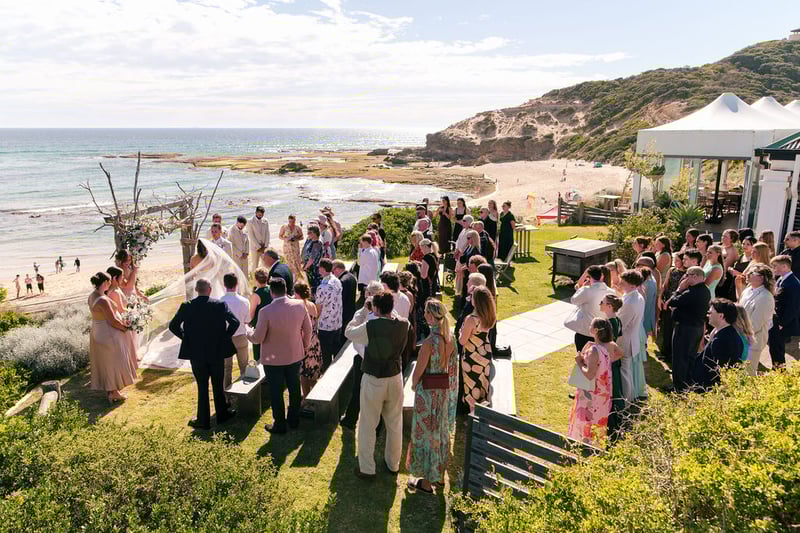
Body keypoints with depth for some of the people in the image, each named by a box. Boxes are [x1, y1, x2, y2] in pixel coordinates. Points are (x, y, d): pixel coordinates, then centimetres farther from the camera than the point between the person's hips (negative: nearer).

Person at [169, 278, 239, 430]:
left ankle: (203, 420, 17)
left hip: (196, 354, 0)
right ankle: (222, 414, 29)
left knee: (202, 387, 10)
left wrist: (186, 337, 8)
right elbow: (235, 322, -15)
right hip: (217, 352, 0)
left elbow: (173, 326, -4)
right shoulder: (220, 304, -10)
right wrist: (225, 336, -1)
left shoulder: (186, 306, -7)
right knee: (218, 385, 16)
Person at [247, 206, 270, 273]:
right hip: (255, 247, -3)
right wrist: (259, 247, -12)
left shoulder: (265, 221, 5)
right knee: (255, 265, 2)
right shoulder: (250, 222, -8)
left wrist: (265, 246, -4)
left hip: (264, 247, 3)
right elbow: (251, 236, -10)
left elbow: (267, 234, 5)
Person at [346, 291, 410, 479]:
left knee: (367, 426, 11)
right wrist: (384, 311, 5)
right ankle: (393, 464, 34)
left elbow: (349, 332, -4)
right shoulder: (404, 325, -9)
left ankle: (367, 469, 20)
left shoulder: (370, 326, -22)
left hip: (373, 381, -4)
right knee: (395, 424, 19)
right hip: (395, 379, 4)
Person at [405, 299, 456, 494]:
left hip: (427, 392, -7)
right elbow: (451, 367, 6)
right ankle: (440, 474, 37)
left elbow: (418, 372, -17)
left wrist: (414, 385, 1)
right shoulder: (450, 339, -3)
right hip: (444, 390, 7)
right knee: (441, 431, 21)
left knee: (425, 433, 8)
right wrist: (445, 383, 13)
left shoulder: (429, 342, -25)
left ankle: (426, 481, 21)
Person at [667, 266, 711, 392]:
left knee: (680, 359, 1)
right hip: (699, 326, 10)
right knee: (691, 357, 20)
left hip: (685, 328, -10)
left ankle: (679, 388, 7)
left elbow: (672, 303, -23)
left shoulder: (692, 292, -26)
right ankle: (689, 384, 31)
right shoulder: (706, 291, 7)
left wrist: (679, 289, -12)